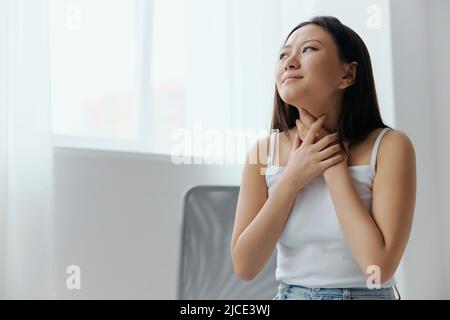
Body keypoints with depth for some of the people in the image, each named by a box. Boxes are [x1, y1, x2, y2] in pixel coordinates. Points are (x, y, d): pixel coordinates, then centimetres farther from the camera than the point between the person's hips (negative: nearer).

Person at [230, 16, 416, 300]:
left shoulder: (389, 146, -14)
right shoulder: (263, 152, -7)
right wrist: (291, 180, -17)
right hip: (289, 293, 2)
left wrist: (335, 168, -18)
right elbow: (244, 267, -10)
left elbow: (380, 265, -21)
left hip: (366, 293, -2)